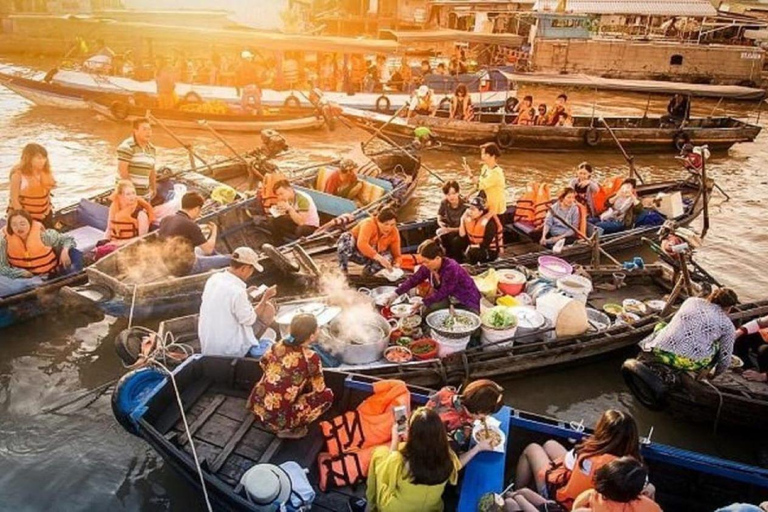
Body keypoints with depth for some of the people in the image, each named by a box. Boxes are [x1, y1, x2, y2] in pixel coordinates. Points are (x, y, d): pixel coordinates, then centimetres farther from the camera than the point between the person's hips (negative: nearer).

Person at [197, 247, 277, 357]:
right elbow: (249, 320, -14)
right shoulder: (237, 291, -27)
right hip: (231, 351, -8)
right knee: (268, 309, 0)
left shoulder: (213, 279, -3)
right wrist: (265, 298, -6)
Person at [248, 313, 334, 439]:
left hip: (256, 406, 7)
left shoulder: (279, 345, -1)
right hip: (278, 419, -7)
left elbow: (263, 363, 19)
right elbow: (319, 390, -4)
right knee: (327, 395, 5)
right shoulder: (311, 358, -17)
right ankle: (289, 429, 7)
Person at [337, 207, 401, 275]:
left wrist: (397, 264, -35)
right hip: (354, 250, -3)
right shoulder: (369, 224, -29)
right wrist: (379, 258, -55)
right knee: (346, 238, -35)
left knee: (388, 256, -28)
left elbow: (396, 255, -11)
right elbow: (362, 244, -46)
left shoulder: (394, 233, -14)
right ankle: (343, 269, -21)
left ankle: (367, 271, -4)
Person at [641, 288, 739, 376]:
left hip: (659, 354, 2)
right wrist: (714, 374, 32)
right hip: (690, 364, -2)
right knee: (719, 344, 25)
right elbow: (725, 358, 14)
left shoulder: (691, 301, 19)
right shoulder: (727, 324, 10)